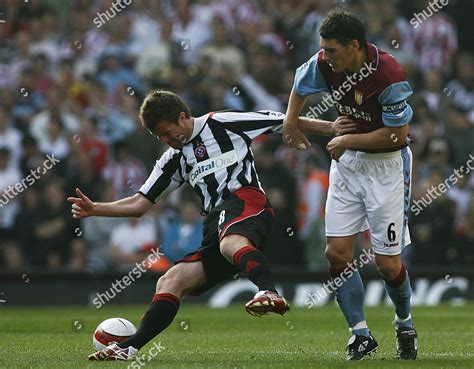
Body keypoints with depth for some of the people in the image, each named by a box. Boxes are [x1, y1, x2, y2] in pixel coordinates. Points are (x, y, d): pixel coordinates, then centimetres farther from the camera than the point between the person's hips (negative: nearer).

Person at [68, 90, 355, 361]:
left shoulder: (222, 124, 10)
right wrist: (94, 209, 10)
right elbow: (140, 203, 25)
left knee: (230, 243, -42)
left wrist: (330, 129, 0)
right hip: (216, 225, 8)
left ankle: (269, 293, -70)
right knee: (170, 282, -6)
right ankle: (130, 347, -11)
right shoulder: (174, 159, 28)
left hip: (245, 200, -8)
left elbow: (287, 122, 11)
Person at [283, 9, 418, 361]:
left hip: (386, 164, -5)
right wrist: (290, 122, 20)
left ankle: (405, 325, 25)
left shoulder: (389, 75, -27)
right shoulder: (324, 64, -10)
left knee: (388, 263, -3)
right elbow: (301, 84, 14)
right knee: (337, 252, -3)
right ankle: (361, 334, 9)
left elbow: (398, 134, -21)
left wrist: (349, 140, -16)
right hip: (346, 161, 6)